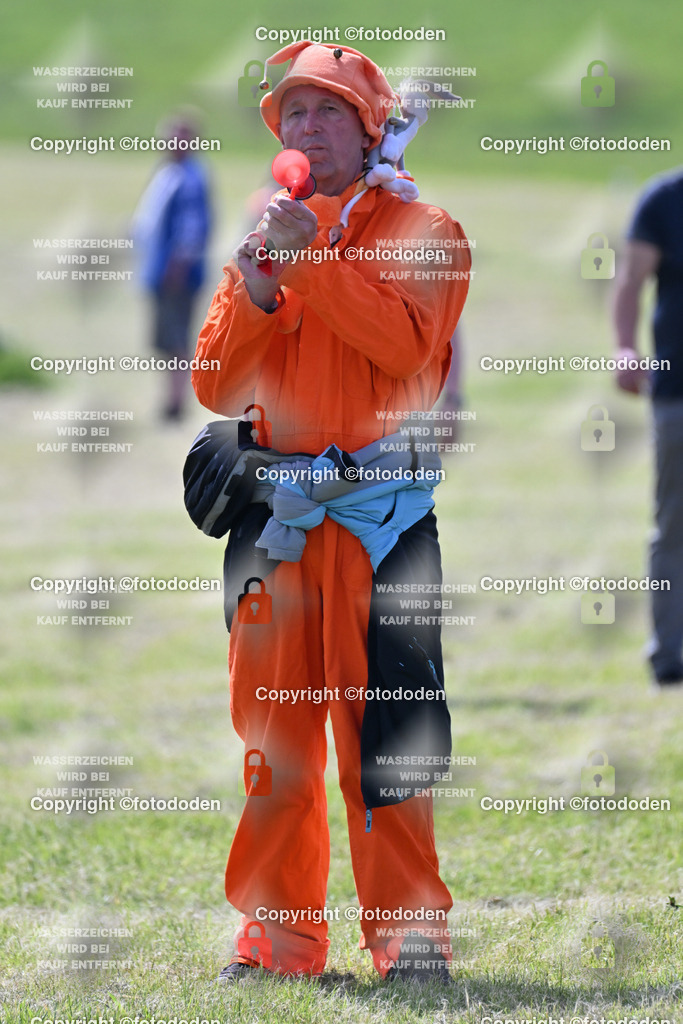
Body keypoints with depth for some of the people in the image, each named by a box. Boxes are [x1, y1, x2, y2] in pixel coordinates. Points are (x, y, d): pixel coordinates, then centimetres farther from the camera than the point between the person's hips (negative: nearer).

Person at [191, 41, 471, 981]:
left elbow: (404, 342, -12)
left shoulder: (421, 231, 6)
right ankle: (276, 934, 9)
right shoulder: (267, 236, 18)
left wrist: (312, 260, -15)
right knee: (272, 726, 3)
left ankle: (409, 935, -5)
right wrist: (254, 296, -5)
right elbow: (217, 385, 11)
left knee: (382, 728, -9)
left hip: (379, 513, -4)